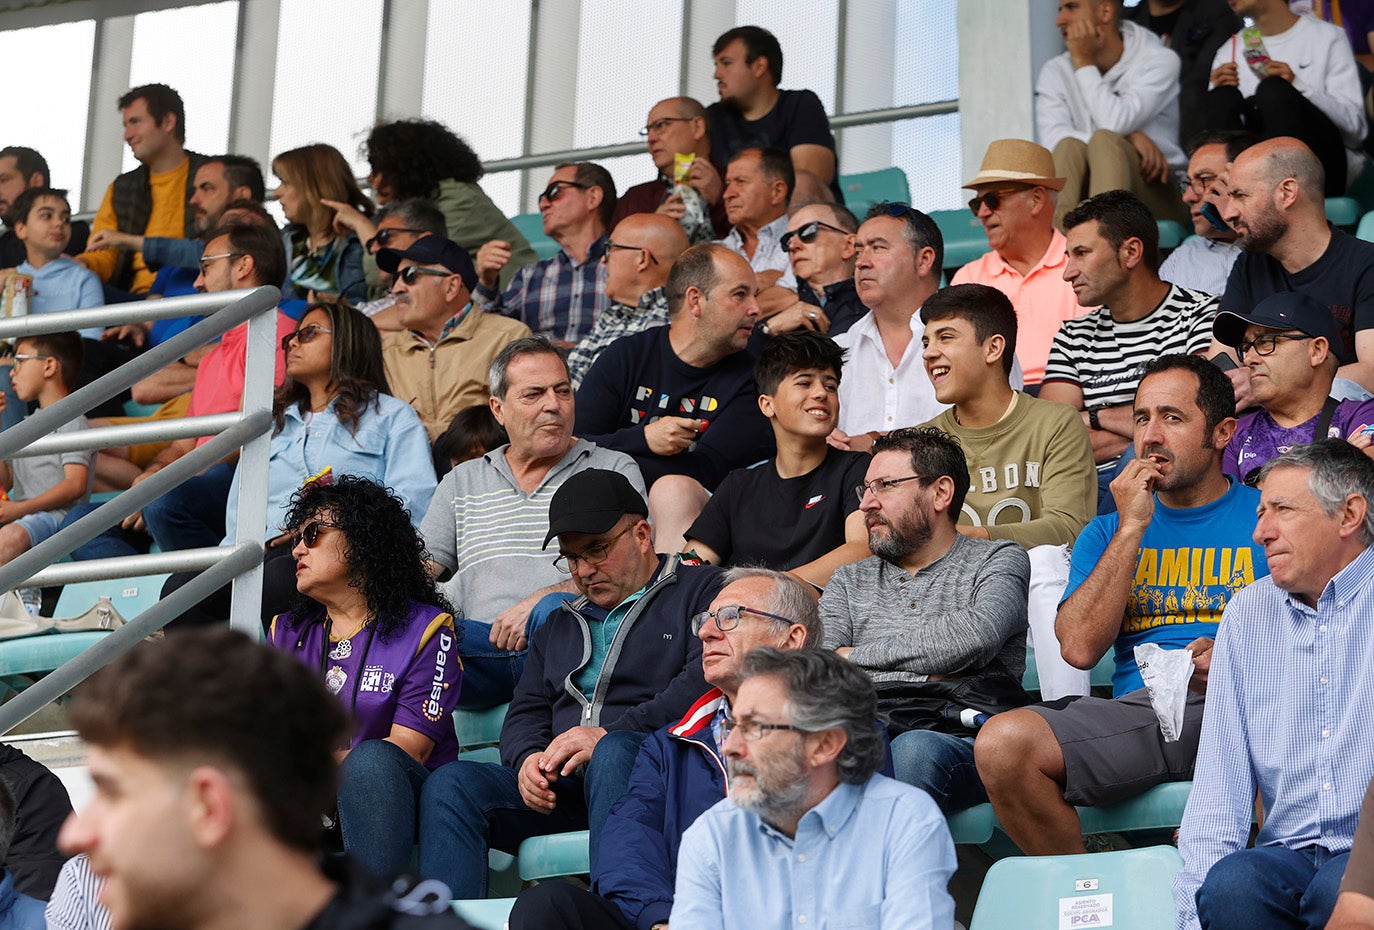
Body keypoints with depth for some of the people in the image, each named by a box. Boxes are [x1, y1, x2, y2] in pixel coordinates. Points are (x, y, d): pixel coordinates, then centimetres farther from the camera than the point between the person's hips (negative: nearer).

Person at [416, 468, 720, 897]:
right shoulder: (559, 624, 32)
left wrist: (609, 735, -17)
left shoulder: (700, 589, 10)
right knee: (451, 784, -18)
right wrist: (528, 758, -1)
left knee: (613, 753, -39)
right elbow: (525, 713, 25)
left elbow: (705, 683, -8)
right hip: (561, 788, 6)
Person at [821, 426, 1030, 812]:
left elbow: (977, 635, -5)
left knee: (915, 751, -40)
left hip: (960, 733, -2)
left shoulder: (998, 560, 18)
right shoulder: (850, 581, 31)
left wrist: (857, 656, 5)